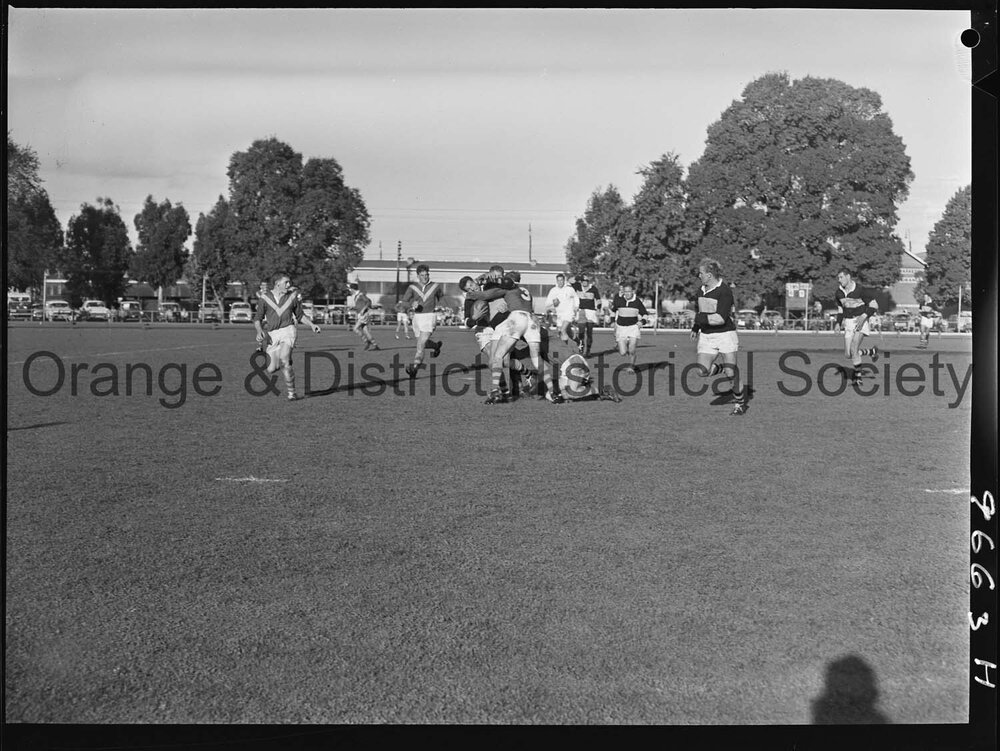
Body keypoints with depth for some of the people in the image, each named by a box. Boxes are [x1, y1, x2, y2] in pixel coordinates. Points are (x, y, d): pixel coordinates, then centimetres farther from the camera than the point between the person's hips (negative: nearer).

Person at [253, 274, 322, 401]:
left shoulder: (293, 296, 6)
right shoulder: (264, 298, 2)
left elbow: (300, 314, 18)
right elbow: (257, 318, 4)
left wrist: (312, 324, 5)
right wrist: (259, 331, -15)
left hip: (287, 330, -1)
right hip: (271, 334, 1)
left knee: (284, 360, -25)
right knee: (271, 370, -1)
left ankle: (291, 393, -15)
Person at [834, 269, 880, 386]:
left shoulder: (860, 290, -15)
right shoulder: (838, 293, 3)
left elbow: (874, 305, -11)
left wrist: (863, 317, -23)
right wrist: (839, 322, 11)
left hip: (861, 322, -6)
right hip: (848, 323, 6)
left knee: (854, 349, -20)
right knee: (848, 355, 0)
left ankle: (857, 375, -1)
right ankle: (872, 351, 27)